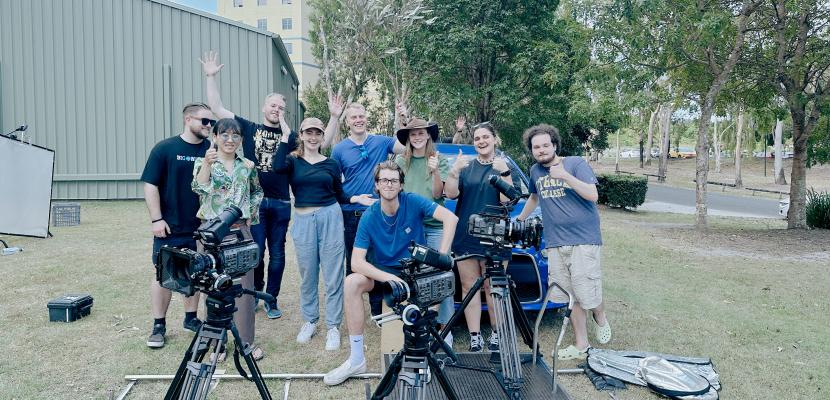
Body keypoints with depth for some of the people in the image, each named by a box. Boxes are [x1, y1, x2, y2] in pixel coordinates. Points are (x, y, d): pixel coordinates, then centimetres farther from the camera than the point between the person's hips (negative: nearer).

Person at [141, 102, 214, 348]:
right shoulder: (165, 148, -5)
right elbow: (150, 185, -6)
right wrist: (156, 219, -11)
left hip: (201, 226, 3)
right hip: (169, 227, -3)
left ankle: (191, 318, 28)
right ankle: (159, 325, 17)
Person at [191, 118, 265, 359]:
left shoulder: (248, 166, 9)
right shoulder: (203, 162, 2)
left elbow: (257, 192, 23)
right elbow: (199, 188, -16)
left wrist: (251, 212, 7)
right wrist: (207, 164, -29)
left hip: (240, 231, 2)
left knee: (243, 286, 3)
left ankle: (245, 341, 15)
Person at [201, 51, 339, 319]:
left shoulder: (289, 136, 8)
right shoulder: (249, 128, 5)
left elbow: (323, 143, 3)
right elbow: (217, 108, 1)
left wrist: (335, 118, -6)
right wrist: (210, 77, -5)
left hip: (281, 203, 1)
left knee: (277, 254, 8)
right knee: (255, 251, 5)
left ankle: (272, 300, 22)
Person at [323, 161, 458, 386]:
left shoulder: (412, 202, -13)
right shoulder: (369, 217, -12)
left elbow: (450, 218, -23)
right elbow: (356, 262, -19)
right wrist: (390, 278, -33)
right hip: (384, 271, 1)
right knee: (352, 283, -25)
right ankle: (357, 358, -16)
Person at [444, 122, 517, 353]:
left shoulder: (503, 165, 6)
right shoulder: (465, 165, 11)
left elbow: (507, 200, -5)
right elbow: (451, 194, 0)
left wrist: (504, 173, -16)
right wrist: (454, 171, -15)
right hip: (465, 236, 2)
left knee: (492, 287, 1)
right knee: (469, 286, 3)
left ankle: (496, 335, 13)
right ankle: (475, 337, 8)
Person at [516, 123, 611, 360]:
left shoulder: (575, 163, -3)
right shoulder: (535, 171, 13)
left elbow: (592, 195, -13)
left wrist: (565, 176, -21)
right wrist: (519, 220, 34)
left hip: (584, 240, -4)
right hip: (555, 243, 4)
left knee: (589, 294, -6)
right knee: (571, 296, 6)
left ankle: (600, 318, 27)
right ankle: (580, 344, 17)